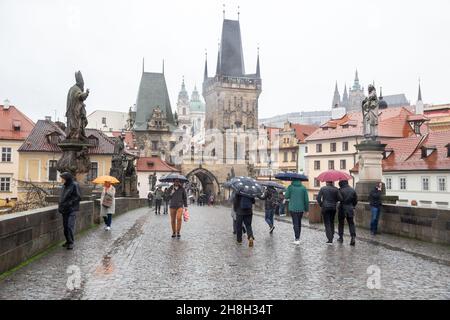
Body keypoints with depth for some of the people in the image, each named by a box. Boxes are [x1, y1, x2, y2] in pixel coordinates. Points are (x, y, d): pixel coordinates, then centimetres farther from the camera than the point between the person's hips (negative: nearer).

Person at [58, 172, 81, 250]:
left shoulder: (74, 185, -10)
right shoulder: (64, 186, 12)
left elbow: (78, 197, -11)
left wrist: (69, 203, -17)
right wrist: (60, 205, 7)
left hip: (72, 209, -7)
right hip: (64, 209, 7)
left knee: (70, 226, -11)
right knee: (65, 226, 10)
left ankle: (71, 242, -4)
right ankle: (68, 241, 21)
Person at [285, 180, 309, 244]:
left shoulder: (290, 187, -6)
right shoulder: (303, 187, 0)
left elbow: (286, 197, -1)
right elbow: (306, 199, 0)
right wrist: (307, 209, 8)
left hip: (293, 208, -2)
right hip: (301, 208, 3)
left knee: (295, 223, -3)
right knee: (299, 223, 16)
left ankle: (297, 239, -12)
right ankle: (298, 238, 23)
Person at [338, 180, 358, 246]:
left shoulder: (340, 190, -12)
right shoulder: (352, 190, 2)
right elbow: (356, 200, 8)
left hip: (342, 209, -3)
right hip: (350, 209, 3)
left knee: (341, 223, 11)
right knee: (351, 223, 7)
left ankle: (341, 237, 16)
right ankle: (353, 237, -9)